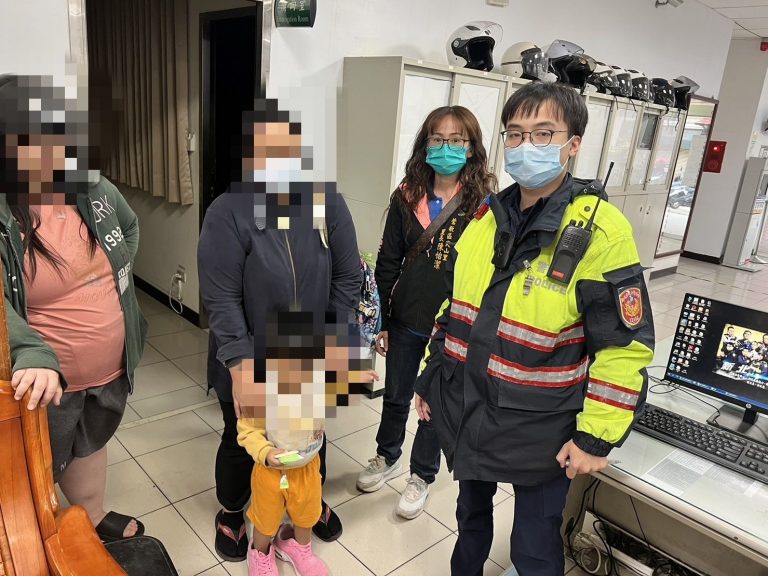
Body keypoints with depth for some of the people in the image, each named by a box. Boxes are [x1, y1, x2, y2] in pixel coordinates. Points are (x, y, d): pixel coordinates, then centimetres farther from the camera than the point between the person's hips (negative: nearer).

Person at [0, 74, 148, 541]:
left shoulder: (94, 190, -4)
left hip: (111, 366, 6)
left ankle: (94, 516, 53)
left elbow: (130, 228, 16)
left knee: (91, 443, 29)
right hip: (45, 381, -6)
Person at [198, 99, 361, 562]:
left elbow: (348, 276, -5)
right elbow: (222, 299, -19)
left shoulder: (328, 201, -10)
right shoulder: (227, 213, -18)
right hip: (251, 362, -2)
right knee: (243, 442, 19)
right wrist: (240, 366, -24)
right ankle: (231, 513, 50)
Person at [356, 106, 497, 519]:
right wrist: (381, 321, 2)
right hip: (406, 320, 3)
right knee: (396, 396, 21)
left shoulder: (485, 201, -12)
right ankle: (387, 458, 47)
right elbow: (387, 264, 1)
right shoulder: (407, 197, -3)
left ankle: (421, 476, 39)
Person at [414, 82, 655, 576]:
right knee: (472, 513, 28)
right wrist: (429, 378, 12)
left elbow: (625, 346, -16)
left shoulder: (601, 230, -17)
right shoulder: (487, 217, 2)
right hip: (466, 412, 6)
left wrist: (597, 437, -14)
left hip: (539, 432, -5)